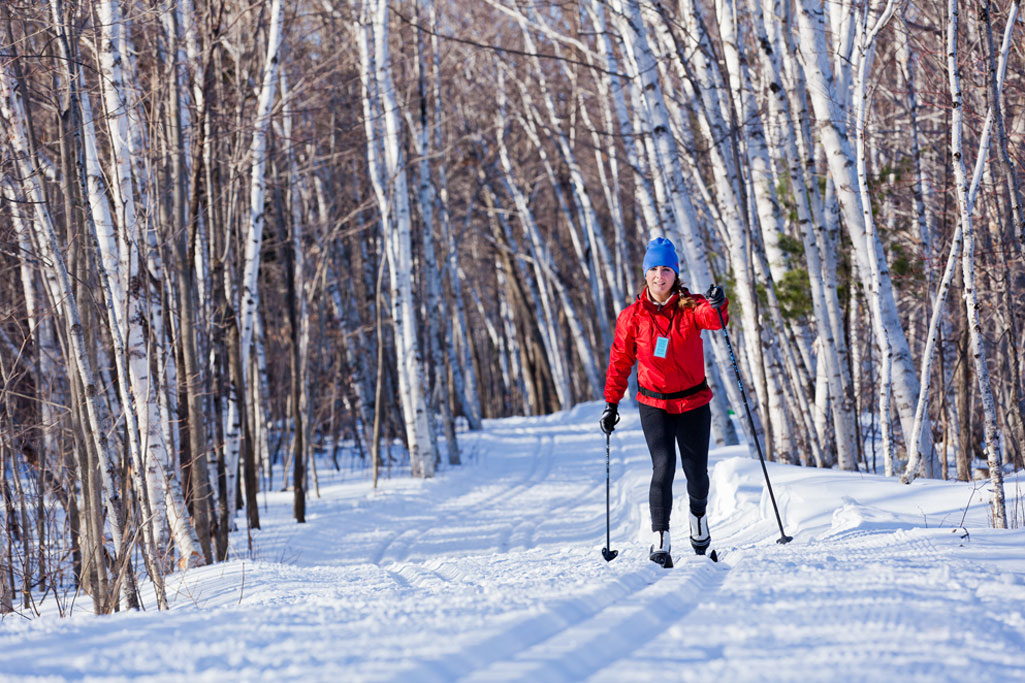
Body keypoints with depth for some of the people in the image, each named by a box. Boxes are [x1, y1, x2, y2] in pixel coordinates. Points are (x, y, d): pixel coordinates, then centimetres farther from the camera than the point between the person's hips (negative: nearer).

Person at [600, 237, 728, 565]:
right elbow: (620, 362, 6)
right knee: (663, 467, -16)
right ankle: (660, 540, -11)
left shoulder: (690, 307, -5)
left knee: (696, 471, 8)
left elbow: (712, 319, -27)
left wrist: (717, 306, -49)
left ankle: (698, 516, 40)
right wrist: (611, 402, 2)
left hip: (693, 402, 0)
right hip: (654, 404, 0)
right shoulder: (632, 316, -2)